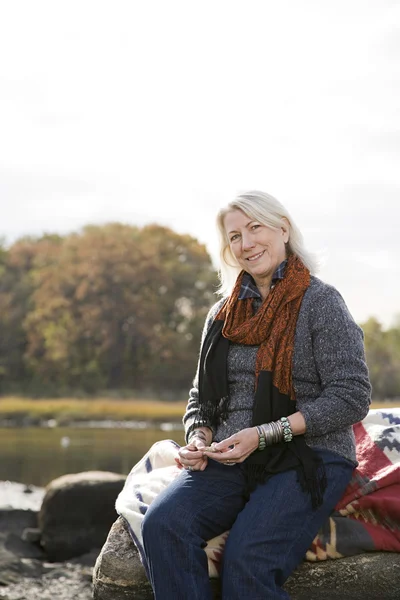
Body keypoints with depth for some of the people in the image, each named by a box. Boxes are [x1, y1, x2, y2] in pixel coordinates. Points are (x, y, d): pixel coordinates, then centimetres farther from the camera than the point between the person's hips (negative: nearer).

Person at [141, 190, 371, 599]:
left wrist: (264, 434, -16)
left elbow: (351, 397, -9)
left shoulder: (320, 302, -2)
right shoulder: (223, 313, 16)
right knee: (162, 524, -25)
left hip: (308, 458, -5)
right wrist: (199, 439, -2)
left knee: (247, 561, -31)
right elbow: (201, 398, 22)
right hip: (229, 460, 5)